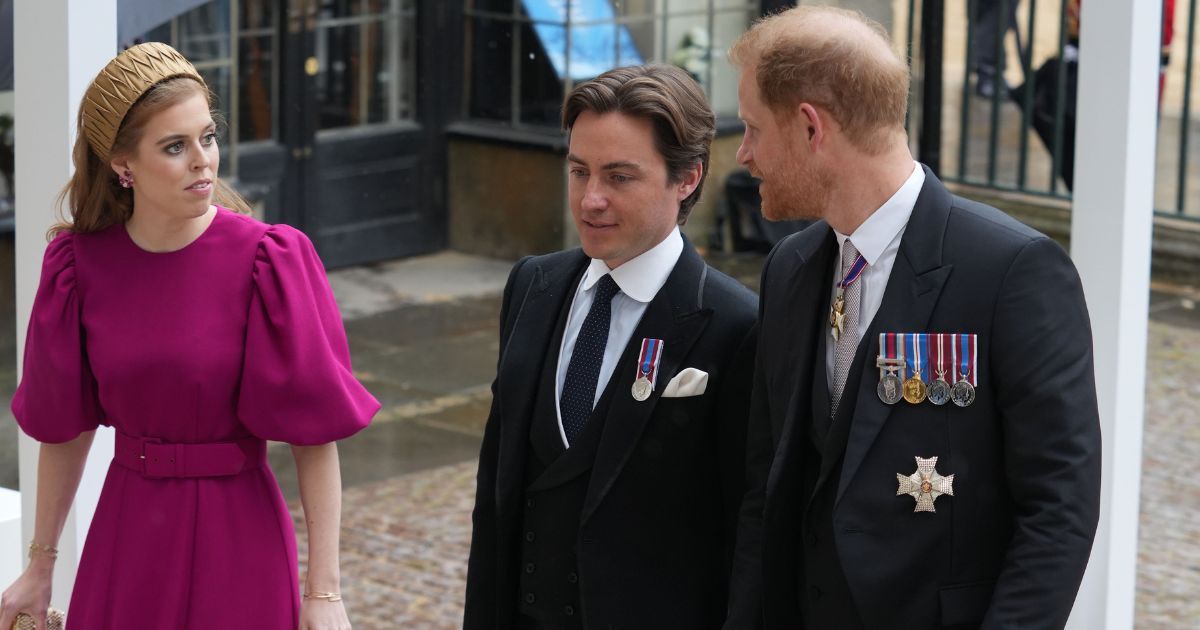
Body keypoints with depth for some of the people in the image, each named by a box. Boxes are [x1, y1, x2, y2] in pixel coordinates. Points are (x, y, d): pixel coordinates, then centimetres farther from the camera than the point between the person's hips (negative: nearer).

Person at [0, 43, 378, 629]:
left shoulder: (267, 262, -14)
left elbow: (315, 433, -11)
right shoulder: (80, 265, -4)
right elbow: (65, 425, 6)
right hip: (126, 538, 3)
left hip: (236, 536, -3)